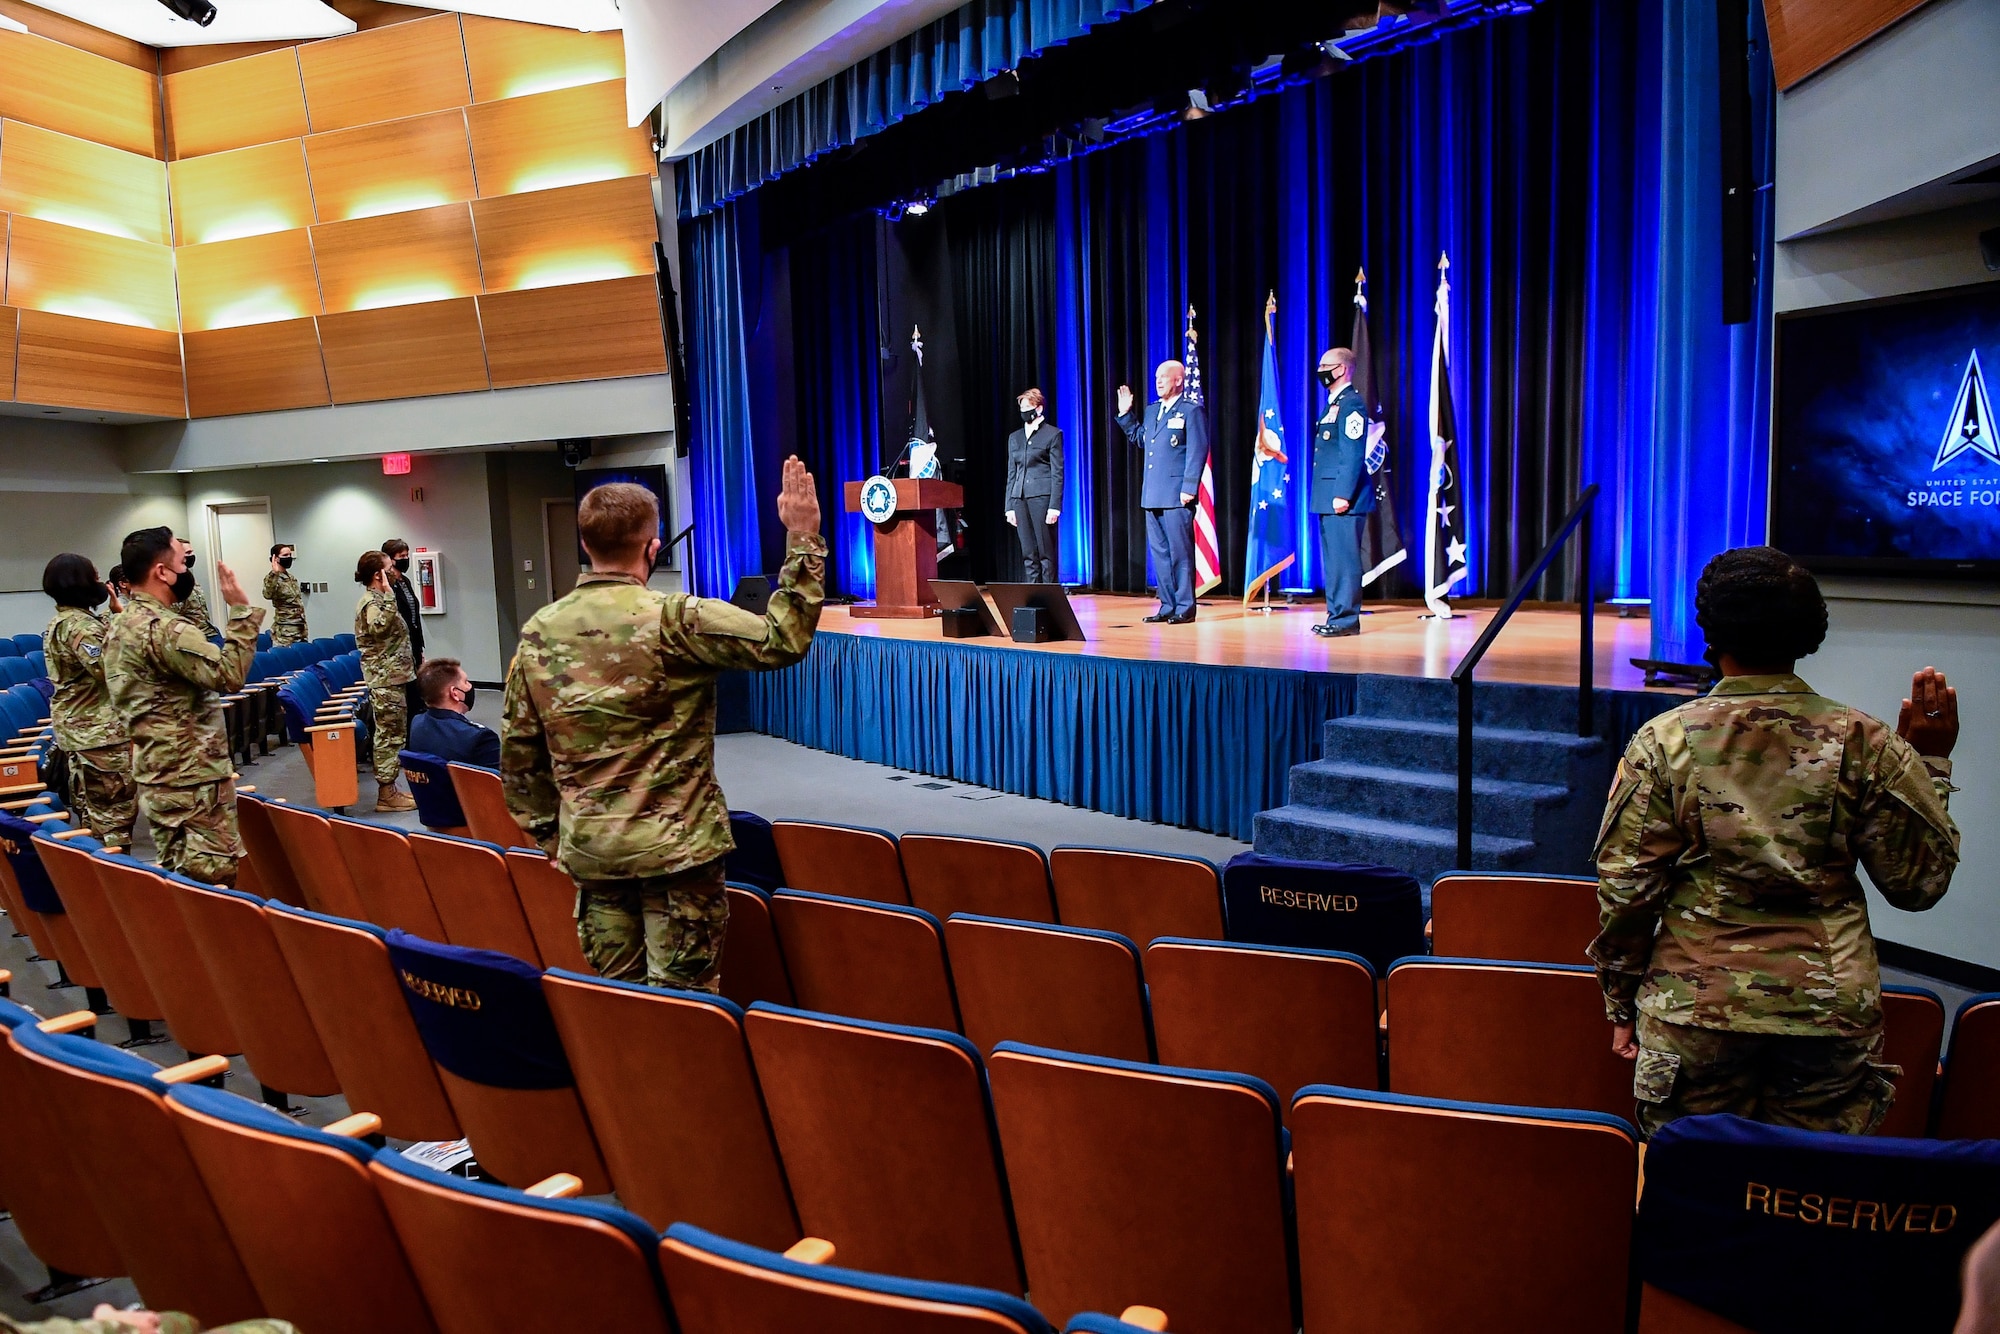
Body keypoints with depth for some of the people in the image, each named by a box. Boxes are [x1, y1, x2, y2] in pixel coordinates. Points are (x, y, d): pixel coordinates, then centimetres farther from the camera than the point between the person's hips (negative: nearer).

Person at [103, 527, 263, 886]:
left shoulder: (120, 625, 13)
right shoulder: (165, 628, -20)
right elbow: (229, 675, -26)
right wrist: (241, 610, -22)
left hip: (157, 775, 10)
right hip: (192, 779, -10)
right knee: (212, 883, -5)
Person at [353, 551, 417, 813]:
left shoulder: (377, 599, 16)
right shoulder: (372, 601, -15)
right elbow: (380, 627, -36)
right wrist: (389, 596, -33)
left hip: (392, 676, 11)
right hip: (385, 678, -11)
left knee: (393, 733, 14)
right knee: (390, 734, -6)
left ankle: (389, 788, 20)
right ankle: (386, 793, -2)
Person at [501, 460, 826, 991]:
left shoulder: (539, 632, 2)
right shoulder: (675, 620, -16)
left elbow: (518, 752, 7)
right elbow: (782, 641, -20)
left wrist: (546, 830, 19)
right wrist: (804, 540, -16)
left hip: (588, 848, 5)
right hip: (676, 847, -5)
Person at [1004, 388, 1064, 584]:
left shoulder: (1053, 434, 2)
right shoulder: (1014, 437, 18)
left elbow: (1058, 472, -4)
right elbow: (1011, 474, 18)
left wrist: (1055, 506, -12)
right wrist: (1009, 507, 10)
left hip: (1042, 497, -5)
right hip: (1020, 498, 5)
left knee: (1046, 552, -4)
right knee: (1028, 554, 4)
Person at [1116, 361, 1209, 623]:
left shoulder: (1191, 411, -4)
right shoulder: (1151, 411, 17)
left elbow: (1197, 452, -10)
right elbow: (1138, 438, 30)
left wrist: (1189, 489, -17)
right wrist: (1125, 414, 19)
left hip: (1176, 495, -8)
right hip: (1152, 495, 8)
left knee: (1180, 551, -4)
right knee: (1159, 552, 9)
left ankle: (1185, 608, 1)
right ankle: (1168, 606, 16)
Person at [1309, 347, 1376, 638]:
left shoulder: (1352, 404, -10)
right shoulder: (1333, 404, 20)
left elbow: (1353, 454, -17)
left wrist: (1343, 494, -22)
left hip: (1344, 497, -10)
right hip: (1328, 496, 10)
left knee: (1344, 558, -8)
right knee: (1333, 558, 12)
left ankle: (1346, 619, -5)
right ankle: (1337, 615, 18)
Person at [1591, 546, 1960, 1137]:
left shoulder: (1664, 740, -8)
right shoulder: (1863, 742, -4)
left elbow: (1625, 886, -6)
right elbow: (1920, 882, 5)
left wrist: (1622, 1001, 7)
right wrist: (1930, 762, 14)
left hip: (1696, 1006, -1)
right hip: (1832, 1009, 2)